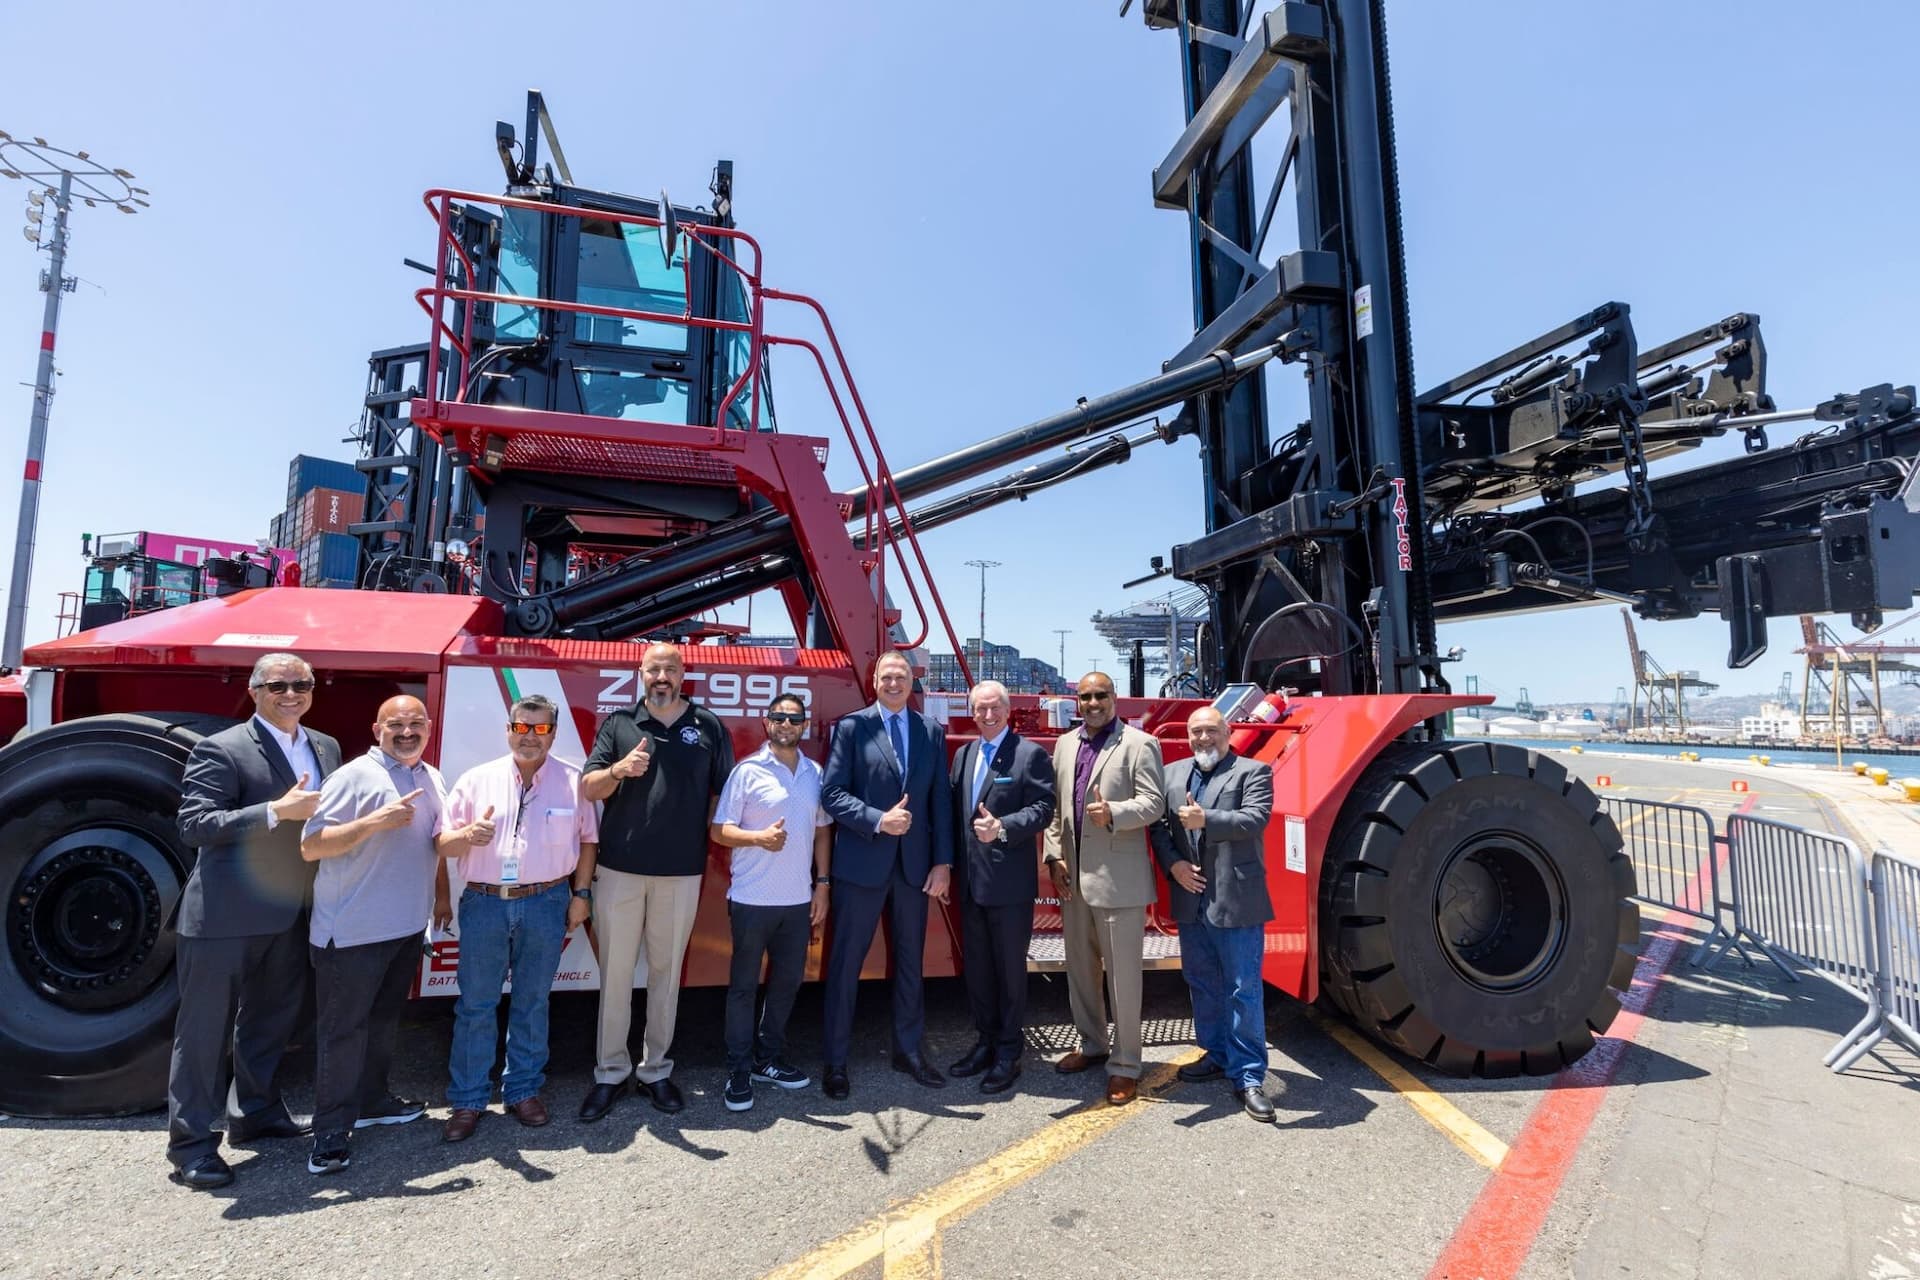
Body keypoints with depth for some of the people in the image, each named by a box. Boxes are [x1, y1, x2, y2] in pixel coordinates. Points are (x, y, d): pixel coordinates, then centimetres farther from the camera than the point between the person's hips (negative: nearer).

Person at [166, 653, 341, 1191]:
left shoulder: (327, 748, 8)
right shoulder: (221, 750, -12)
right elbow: (194, 825, -20)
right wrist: (278, 810, -28)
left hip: (292, 916, 7)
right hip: (225, 916, -7)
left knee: (269, 1020, 20)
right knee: (206, 1026, 6)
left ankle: (254, 1112, 36)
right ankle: (190, 1142, 19)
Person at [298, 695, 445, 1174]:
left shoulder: (433, 780, 8)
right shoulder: (353, 777, -14)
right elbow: (310, 847, -19)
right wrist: (374, 821, -30)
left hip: (407, 926, 7)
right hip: (351, 931, -7)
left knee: (384, 1019, 20)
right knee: (343, 1027, 3)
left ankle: (372, 1099, 36)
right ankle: (330, 1130, 14)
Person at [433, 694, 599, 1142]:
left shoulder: (573, 781, 0)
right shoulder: (477, 779, 1)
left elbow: (587, 839, 5)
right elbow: (442, 843, 2)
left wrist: (581, 893, 2)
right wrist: (469, 835, -20)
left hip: (546, 904, 0)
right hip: (484, 903, 1)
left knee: (532, 1003, 12)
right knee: (475, 1005, 8)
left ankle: (523, 1091, 27)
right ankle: (467, 1100, 22)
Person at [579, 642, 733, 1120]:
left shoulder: (709, 727, 3)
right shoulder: (618, 724, 4)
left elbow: (726, 792, 6)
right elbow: (588, 789, 1)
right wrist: (618, 770, -18)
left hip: (681, 873, 0)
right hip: (619, 870, 0)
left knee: (666, 972, 11)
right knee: (615, 972, 9)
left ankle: (655, 1070, 26)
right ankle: (610, 1071, 24)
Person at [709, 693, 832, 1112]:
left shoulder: (815, 773, 6)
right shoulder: (748, 770, -7)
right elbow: (719, 830, -8)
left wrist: (822, 884, 8)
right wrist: (759, 837, -26)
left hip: (798, 900, 5)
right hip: (752, 899, -4)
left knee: (788, 980, 14)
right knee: (743, 984, 7)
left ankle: (769, 1058, 31)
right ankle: (739, 1071, 20)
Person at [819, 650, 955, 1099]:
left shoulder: (932, 732, 7)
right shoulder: (851, 727, -2)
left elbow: (941, 801, 5)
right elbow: (832, 793, -8)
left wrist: (943, 862, 0)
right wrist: (878, 820, -20)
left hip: (914, 865, 3)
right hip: (861, 863, -3)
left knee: (910, 960, 15)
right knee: (846, 962, 6)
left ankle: (909, 1049, 31)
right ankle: (836, 1060, 21)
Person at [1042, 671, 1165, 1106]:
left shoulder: (1139, 744, -5)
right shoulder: (1065, 745, 13)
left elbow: (1152, 803, -11)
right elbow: (1054, 806, 12)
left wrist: (1113, 813, -27)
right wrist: (1055, 857, 3)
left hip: (1118, 879, -6)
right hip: (1073, 877, 6)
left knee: (1123, 974, 2)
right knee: (1080, 968, 17)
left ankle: (1124, 1064, 16)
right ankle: (1092, 1045, 35)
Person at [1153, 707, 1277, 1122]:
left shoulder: (1254, 772, -3)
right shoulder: (1172, 774, 10)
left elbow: (1255, 818, -18)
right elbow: (1158, 824, 7)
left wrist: (1205, 819, -29)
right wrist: (1172, 863, -8)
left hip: (1237, 902, -5)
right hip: (1191, 900, 5)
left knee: (1243, 990, 1)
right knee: (1202, 985, 17)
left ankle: (1248, 1076, 11)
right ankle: (1218, 1055, 34)